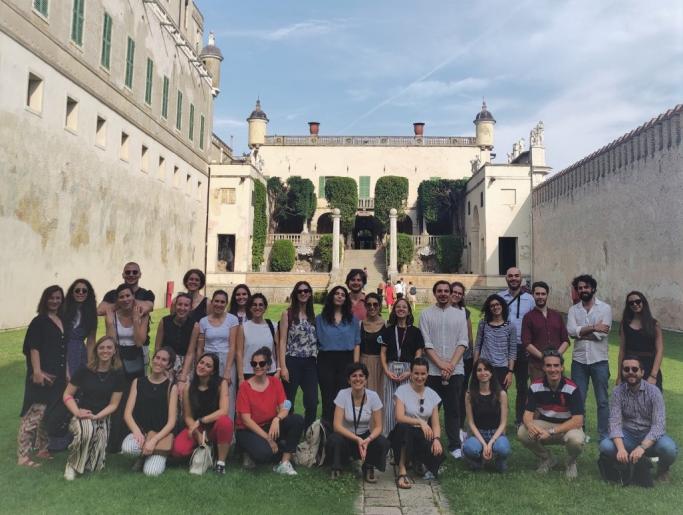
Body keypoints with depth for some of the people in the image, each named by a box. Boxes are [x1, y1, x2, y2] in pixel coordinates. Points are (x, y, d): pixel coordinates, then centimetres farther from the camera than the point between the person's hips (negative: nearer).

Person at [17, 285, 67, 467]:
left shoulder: (62, 322, 14)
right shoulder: (39, 321, -6)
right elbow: (33, 348, -13)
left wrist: (67, 373, 18)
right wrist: (37, 371, -22)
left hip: (58, 376, 8)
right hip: (42, 375, -7)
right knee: (34, 414, -10)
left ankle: (41, 448, 26)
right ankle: (23, 455, -6)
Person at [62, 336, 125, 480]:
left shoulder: (118, 374, -2)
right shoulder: (84, 371, -4)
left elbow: (113, 404, -1)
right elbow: (67, 395, 2)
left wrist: (96, 416, -15)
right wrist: (77, 412, -14)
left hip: (102, 417, 1)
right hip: (82, 416, -1)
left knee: (95, 466, -15)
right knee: (86, 431, -38)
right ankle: (72, 465, -13)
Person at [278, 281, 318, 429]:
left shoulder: (313, 315, 12)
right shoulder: (288, 313, 0)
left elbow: (316, 341, 15)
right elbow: (283, 341, -5)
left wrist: (318, 362, 6)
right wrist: (283, 366, -12)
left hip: (310, 363, 4)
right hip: (292, 362, -4)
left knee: (312, 403, 2)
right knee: (288, 403, 1)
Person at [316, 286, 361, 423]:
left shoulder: (352, 319, 9)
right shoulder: (320, 319, 7)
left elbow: (356, 344, 6)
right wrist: (315, 361, -6)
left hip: (346, 361, 1)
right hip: (326, 361, -1)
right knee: (328, 397, 3)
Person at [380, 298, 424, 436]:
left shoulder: (415, 331, 6)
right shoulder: (389, 330, 11)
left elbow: (418, 354, 2)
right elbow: (383, 352, 9)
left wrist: (410, 372, -10)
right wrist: (386, 370, -5)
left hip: (408, 370, -1)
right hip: (391, 369, 1)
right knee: (390, 405, 2)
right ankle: (388, 437, 11)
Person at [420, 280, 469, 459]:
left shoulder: (460, 314, 8)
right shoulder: (426, 314, 4)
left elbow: (463, 343, 1)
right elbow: (426, 344, -2)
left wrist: (451, 365, -10)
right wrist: (442, 364, -11)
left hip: (455, 370, 1)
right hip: (432, 370, -1)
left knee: (453, 409, 5)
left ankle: (454, 445, 13)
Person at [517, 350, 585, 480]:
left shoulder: (572, 389, -20)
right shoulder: (535, 386, -11)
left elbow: (577, 420, -23)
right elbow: (528, 413, -10)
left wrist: (551, 432, -31)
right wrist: (530, 424, -36)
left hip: (568, 427, -3)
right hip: (544, 424, 3)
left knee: (576, 439, -37)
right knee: (522, 433, -25)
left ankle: (571, 462, 2)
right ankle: (546, 459, 6)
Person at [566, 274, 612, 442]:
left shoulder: (605, 308, -2)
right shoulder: (573, 310, 5)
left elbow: (602, 333, -15)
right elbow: (571, 330, -11)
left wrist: (580, 332, -9)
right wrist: (593, 328, -16)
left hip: (599, 360, -2)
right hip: (579, 360, 2)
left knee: (602, 400, 7)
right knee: (578, 399, 9)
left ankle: (604, 435, 19)